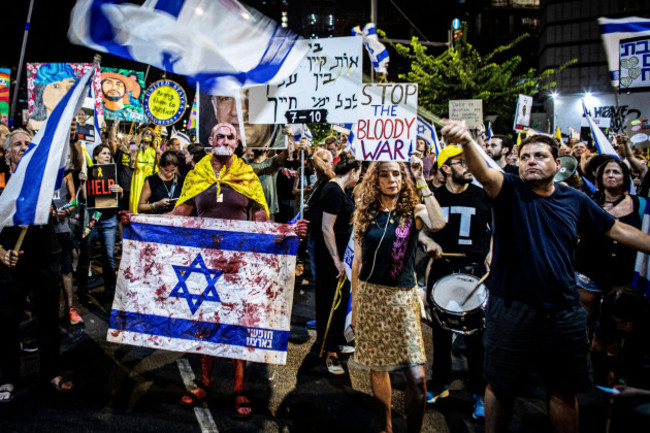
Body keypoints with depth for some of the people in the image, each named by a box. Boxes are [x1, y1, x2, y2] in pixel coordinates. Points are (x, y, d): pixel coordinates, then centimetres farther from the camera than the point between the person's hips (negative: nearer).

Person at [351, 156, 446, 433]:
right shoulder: (366, 213, 5)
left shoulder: (413, 211, -1)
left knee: (417, 378, -9)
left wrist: (421, 180, -20)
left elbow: (438, 223, -25)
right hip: (369, 296, 2)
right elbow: (357, 260, 10)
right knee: (376, 368, 12)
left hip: (402, 298, -2)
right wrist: (354, 303, 12)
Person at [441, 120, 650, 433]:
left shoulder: (575, 200, 5)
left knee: (564, 391, 17)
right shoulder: (510, 191, -6)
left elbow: (618, 230, 16)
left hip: (564, 311, 3)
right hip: (512, 309, -3)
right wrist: (466, 141, -47)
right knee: (500, 387, 11)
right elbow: (484, 173, -27)